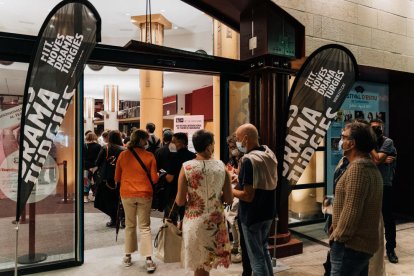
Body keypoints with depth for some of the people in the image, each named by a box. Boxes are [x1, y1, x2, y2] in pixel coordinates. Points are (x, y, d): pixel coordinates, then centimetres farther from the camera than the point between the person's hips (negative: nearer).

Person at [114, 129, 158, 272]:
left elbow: (117, 178, 8)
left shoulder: (123, 155, -2)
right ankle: (148, 260, 4)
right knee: (145, 227, 7)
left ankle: (128, 256, 27)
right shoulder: (149, 156, -8)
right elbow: (154, 179, -5)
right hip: (144, 194, -2)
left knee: (130, 225, 17)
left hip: (127, 194, 2)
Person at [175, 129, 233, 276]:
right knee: (206, 263, 19)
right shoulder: (221, 166, -6)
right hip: (216, 220, 2)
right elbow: (229, 198, -2)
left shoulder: (186, 167, -13)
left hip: (195, 221, -2)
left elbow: (180, 201, -11)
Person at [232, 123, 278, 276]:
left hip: (253, 215, -8)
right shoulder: (270, 153, 2)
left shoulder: (249, 160, -24)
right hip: (268, 211, 9)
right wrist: (242, 180, 12)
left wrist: (230, 190, -10)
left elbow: (248, 196, -25)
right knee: (263, 250, 24)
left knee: (256, 257, 7)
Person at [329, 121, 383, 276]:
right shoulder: (370, 167, 13)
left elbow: (351, 211, -24)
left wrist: (338, 237, -13)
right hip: (364, 243, 10)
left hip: (351, 245, -10)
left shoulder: (357, 168, -20)